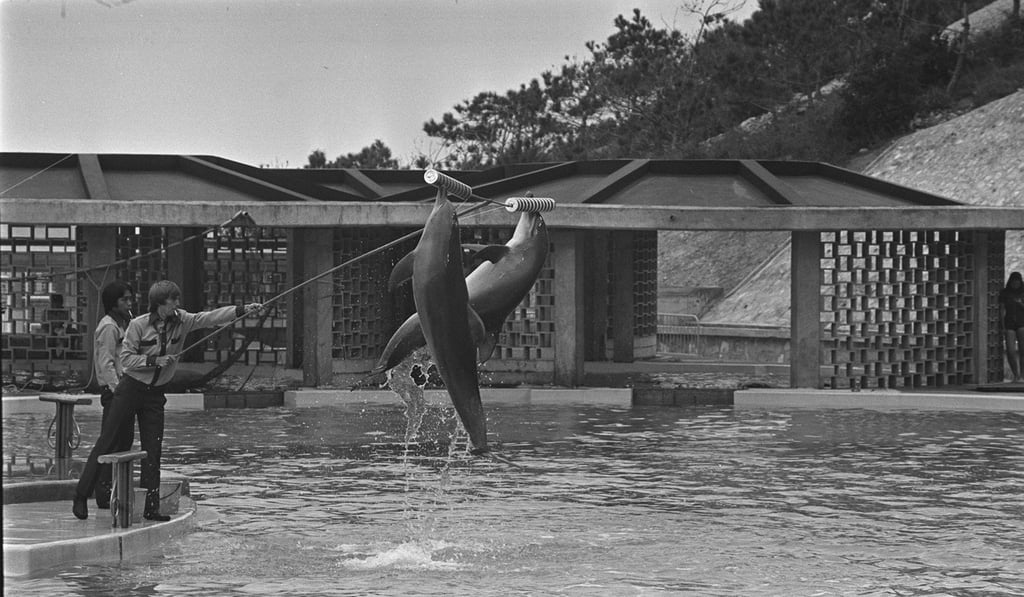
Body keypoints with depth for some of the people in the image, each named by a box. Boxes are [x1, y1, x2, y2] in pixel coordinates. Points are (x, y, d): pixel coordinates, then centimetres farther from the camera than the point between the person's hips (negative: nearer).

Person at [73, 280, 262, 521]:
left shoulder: (181, 321, -1)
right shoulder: (138, 325, -13)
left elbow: (210, 317, -10)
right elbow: (126, 359, -13)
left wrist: (243, 310, -21)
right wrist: (155, 361, -23)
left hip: (155, 394, 4)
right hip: (130, 390, -4)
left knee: (153, 451, 1)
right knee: (107, 443, -1)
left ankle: (151, 507, 5)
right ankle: (81, 497, 7)